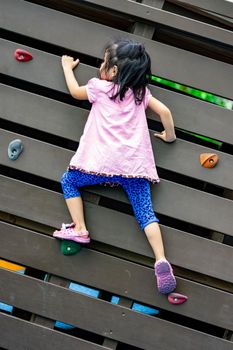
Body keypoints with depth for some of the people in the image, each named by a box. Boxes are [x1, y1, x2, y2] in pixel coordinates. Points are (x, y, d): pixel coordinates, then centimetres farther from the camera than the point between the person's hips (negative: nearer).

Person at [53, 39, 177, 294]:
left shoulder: (100, 87, 9)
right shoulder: (141, 91, 17)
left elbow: (75, 91, 27)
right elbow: (164, 111, 13)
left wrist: (67, 67, 44)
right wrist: (169, 135, 31)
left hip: (104, 164, -3)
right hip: (135, 166, 3)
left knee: (68, 181, 20)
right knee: (146, 214, 0)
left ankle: (79, 229, 5)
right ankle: (161, 261, -21)